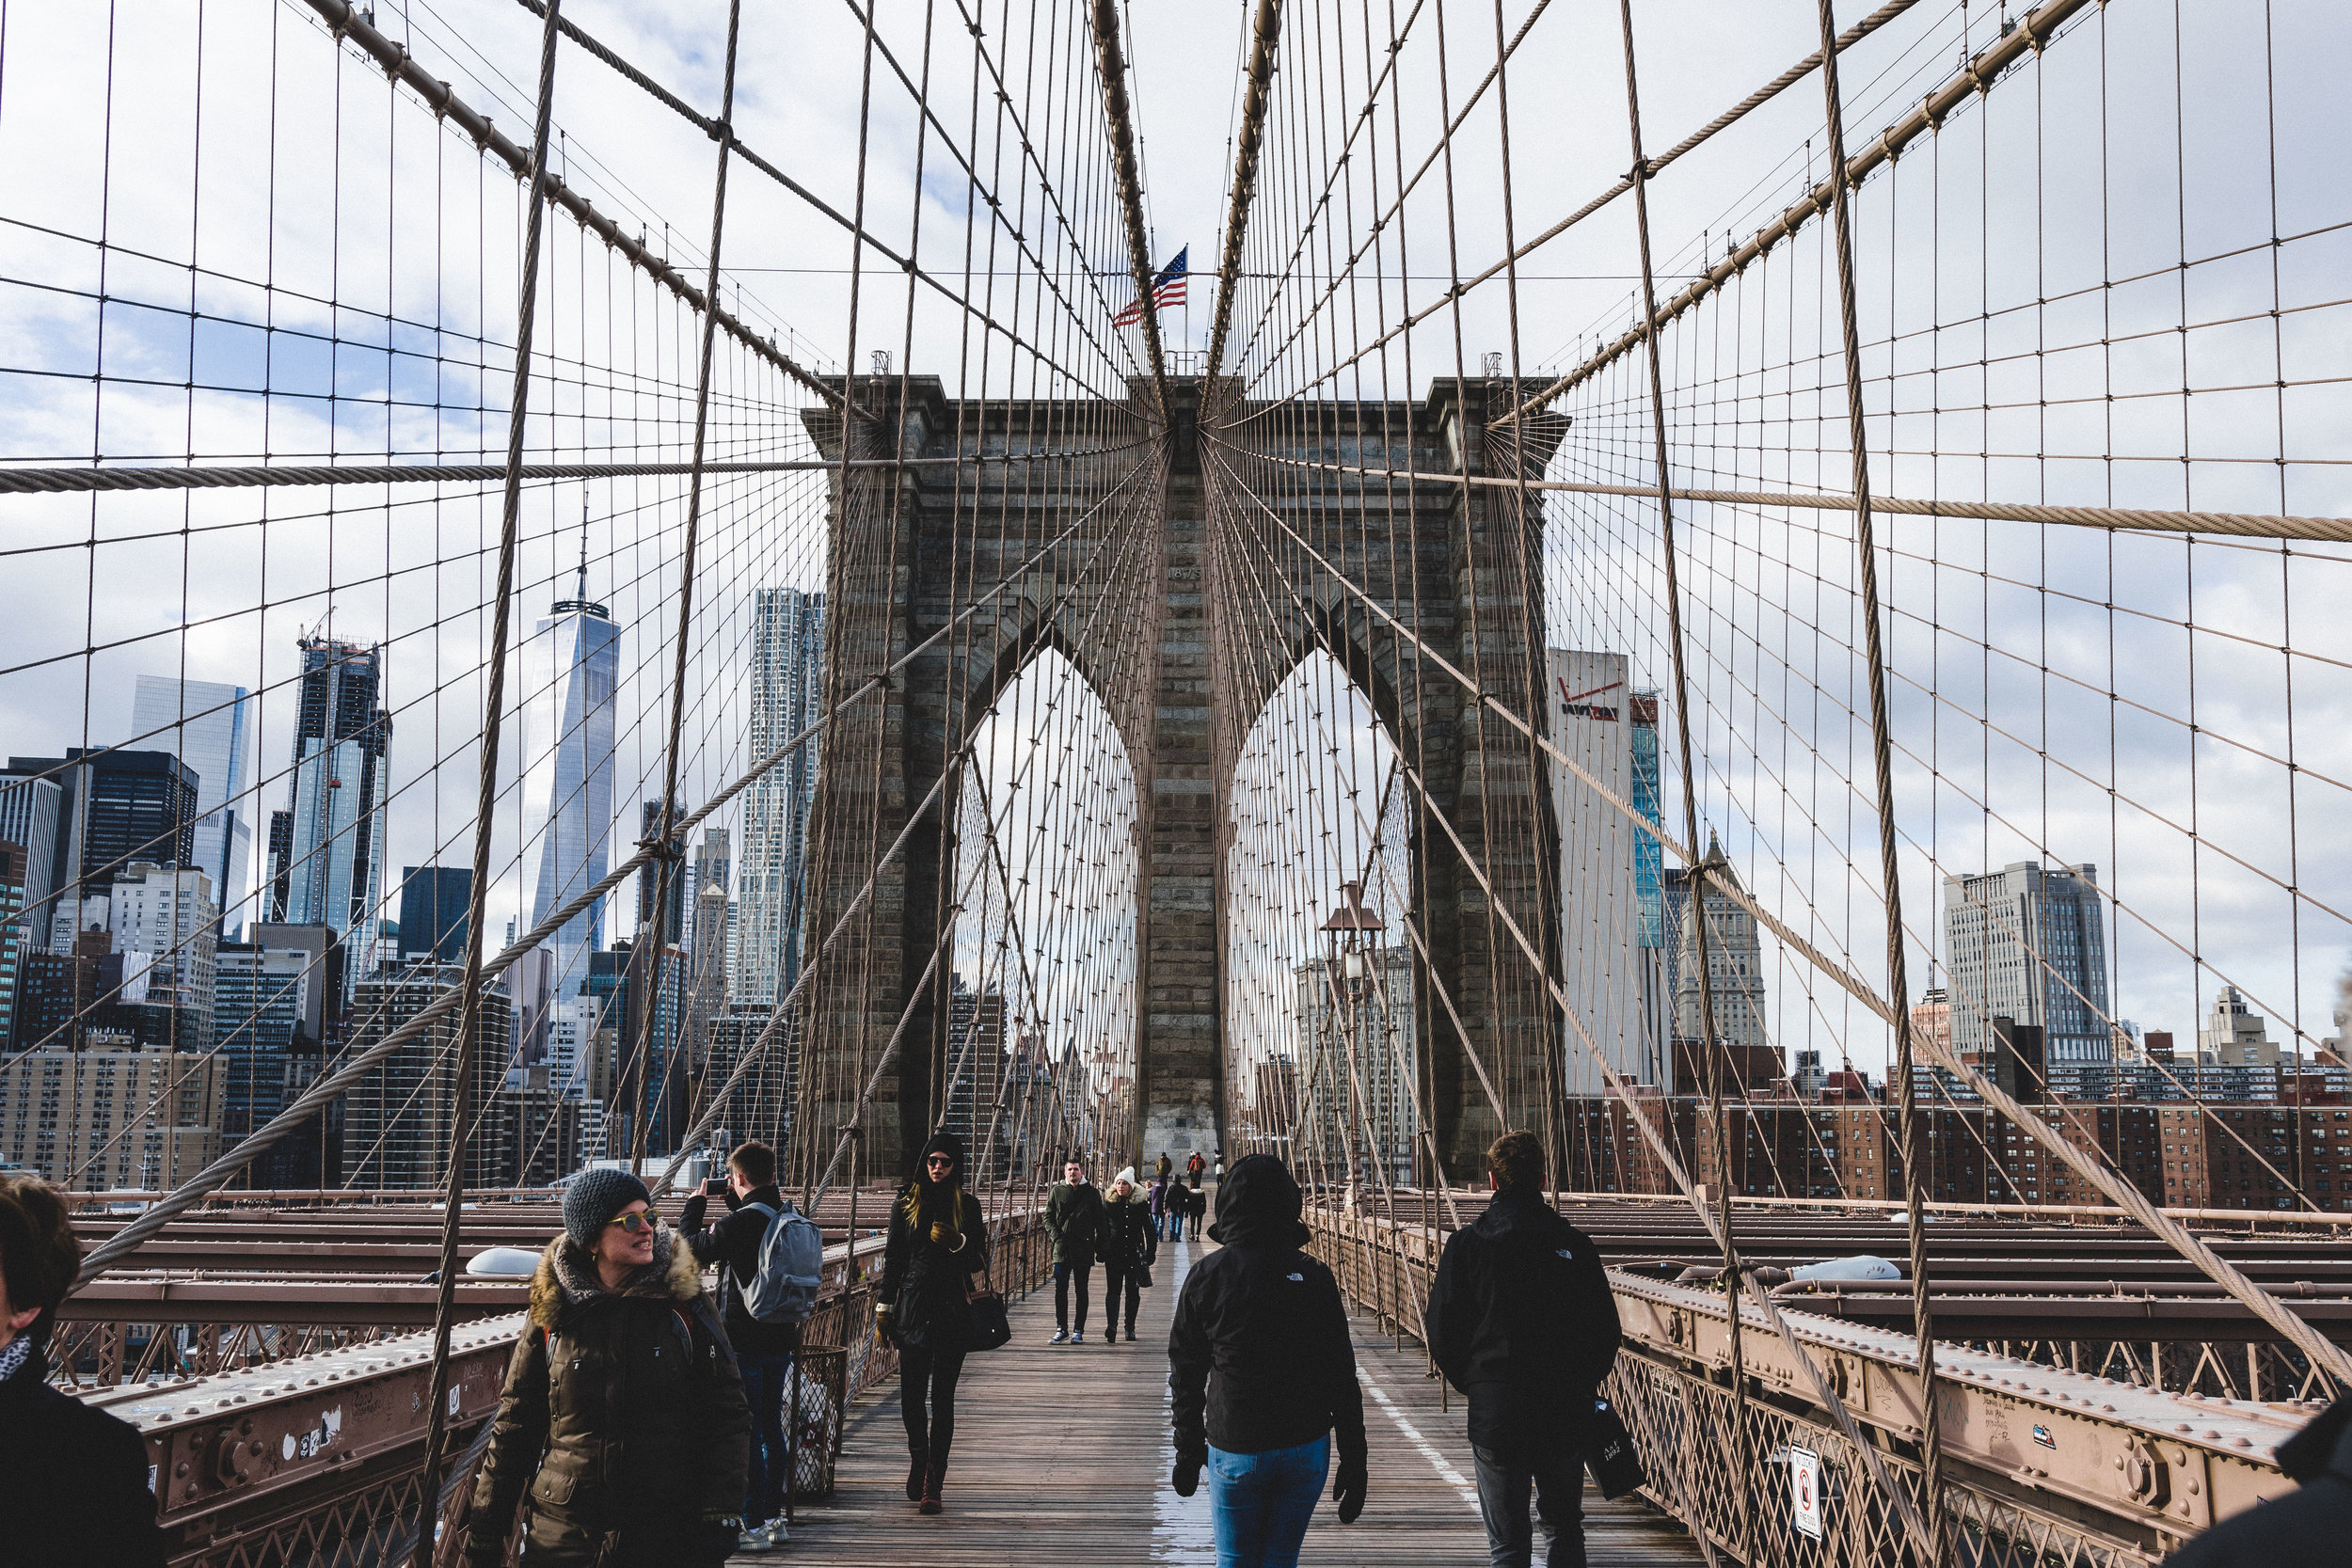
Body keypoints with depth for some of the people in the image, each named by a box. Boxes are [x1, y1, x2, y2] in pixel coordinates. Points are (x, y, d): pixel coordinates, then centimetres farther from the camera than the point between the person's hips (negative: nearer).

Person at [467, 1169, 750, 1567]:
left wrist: (721, 1514, -10)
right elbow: (514, 1426, 7)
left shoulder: (685, 1305, -3)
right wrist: (484, 1530, 6)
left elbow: (727, 1418, -2)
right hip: (564, 1534, 1)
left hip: (669, 1534, -1)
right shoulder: (552, 1314, 0)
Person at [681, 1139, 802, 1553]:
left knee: (745, 1433, 0)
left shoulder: (739, 1222, -20)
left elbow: (692, 1246, -5)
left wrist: (696, 1203, 9)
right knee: (771, 1428, 16)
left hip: (743, 1342, -8)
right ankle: (773, 1518, 23)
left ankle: (753, 1526, 4)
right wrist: (733, 1201, 19)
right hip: (781, 1338, 8)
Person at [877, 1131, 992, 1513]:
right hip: (913, 1307, 1)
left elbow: (979, 1261, 5)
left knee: (942, 1398, -2)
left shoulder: (967, 1205, 4)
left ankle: (933, 1485, 2)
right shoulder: (907, 1203, 7)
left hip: (953, 1311, -1)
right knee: (911, 1395, 3)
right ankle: (919, 1462, 29)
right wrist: (884, 1306, 7)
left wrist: (956, 1241, -14)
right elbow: (893, 1258, 10)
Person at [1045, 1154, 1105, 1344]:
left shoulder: (1092, 1192, 3)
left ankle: (1079, 1331, 10)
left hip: (1084, 1249, -1)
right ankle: (1061, 1329, 10)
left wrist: (1099, 1245, -1)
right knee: (1060, 1289, 1)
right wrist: (1056, 1237, -6)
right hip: (1062, 1249, 1)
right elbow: (1048, 1217, 10)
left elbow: (1099, 1221, 6)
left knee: (1082, 1291, 4)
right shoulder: (1057, 1192, 7)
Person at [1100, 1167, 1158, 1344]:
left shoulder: (1140, 1203, 1)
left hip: (1134, 1254, 0)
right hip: (1113, 1254, 0)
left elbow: (1150, 1230, 5)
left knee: (1133, 1292, 6)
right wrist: (1101, 1251, 1)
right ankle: (1111, 1327, -17)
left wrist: (1150, 1253, 1)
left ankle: (1130, 1328, 18)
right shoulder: (1108, 1203, 3)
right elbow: (1102, 1229, 6)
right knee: (1113, 1290, -9)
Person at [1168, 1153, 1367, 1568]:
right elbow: (1342, 1377, -2)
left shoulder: (1205, 1277, -5)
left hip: (1234, 1451, -1)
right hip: (1306, 1447, 1)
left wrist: (1187, 1454, 11)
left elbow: (1186, 1377, 1)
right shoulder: (1314, 1278, -3)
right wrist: (1354, 1462, 5)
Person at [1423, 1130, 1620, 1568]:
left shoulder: (1467, 1245, -8)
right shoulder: (1574, 1243, -2)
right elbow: (1606, 1328, 2)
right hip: (1566, 1409, 2)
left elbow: (1442, 1332, -6)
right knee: (1566, 1529, 18)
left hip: (1496, 1412, -2)